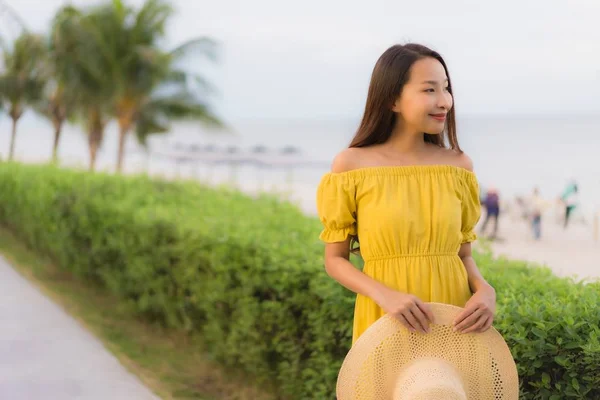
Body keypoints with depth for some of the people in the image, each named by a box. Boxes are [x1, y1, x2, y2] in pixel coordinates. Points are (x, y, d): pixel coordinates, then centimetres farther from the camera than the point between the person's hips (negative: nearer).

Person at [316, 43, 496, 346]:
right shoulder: (351, 165, -5)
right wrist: (385, 295, -19)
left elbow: (463, 253, 10)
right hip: (385, 320, -2)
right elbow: (335, 259, -2)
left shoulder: (458, 165, 2)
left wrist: (484, 290, -11)